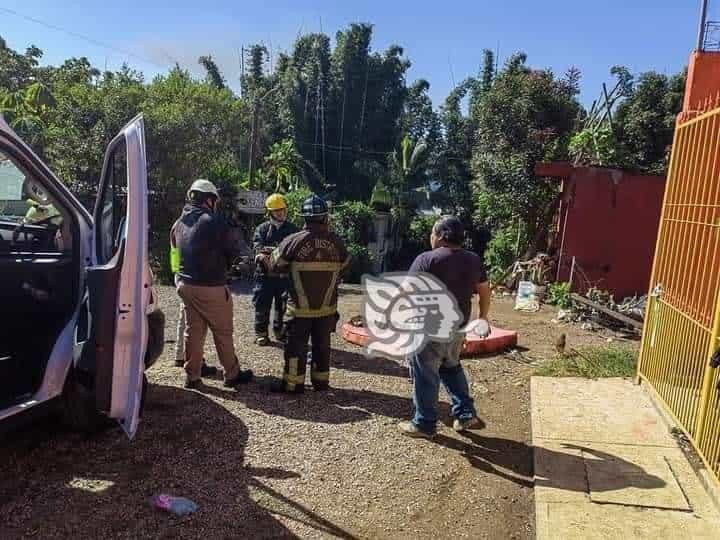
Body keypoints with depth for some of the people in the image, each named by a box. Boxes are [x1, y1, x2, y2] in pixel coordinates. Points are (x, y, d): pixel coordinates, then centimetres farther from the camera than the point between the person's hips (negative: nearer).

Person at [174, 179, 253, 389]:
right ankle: (232, 374, 18)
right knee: (223, 332, 6)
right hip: (210, 287, -6)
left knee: (193, 330, 14)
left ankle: (192, 376, 19)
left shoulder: (179, 223, 6)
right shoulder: (214, 222, -15)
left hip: (185, 284, 7)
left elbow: (177, 251, 14)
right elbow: (231, 252, -7)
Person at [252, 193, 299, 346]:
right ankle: (261, 333, 15)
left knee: (283, 306, 11)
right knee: (262, 305, 2)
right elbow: (258, 247, -10)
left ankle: (280, 331, 26)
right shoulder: (262, 229, 5)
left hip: (285, 274, 2)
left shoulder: (292, 229, 8)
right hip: (265, 274, -1)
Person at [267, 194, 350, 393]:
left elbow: (275, 264, -2)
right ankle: (321, 380, 26)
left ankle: (293, 383, 17)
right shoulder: (336, 241, -6)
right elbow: (344, 267, 9)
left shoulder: (294, 241, -14)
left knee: (296, 345, 9)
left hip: (300, 307, -3)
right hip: (327, 306, 3)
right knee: (322, 344, 16)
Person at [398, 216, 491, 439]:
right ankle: (466, 414, 26)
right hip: (458, 328, 7)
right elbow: (485, 292, 13)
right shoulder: (474, 260, 4)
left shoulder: (426, 259, -15)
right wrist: (483, 317, 27)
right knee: (452, 368, 26)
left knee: (425, 376, 6)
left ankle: (424, 424, 17)